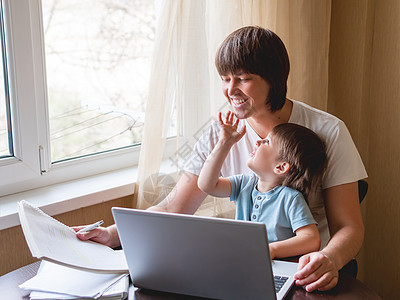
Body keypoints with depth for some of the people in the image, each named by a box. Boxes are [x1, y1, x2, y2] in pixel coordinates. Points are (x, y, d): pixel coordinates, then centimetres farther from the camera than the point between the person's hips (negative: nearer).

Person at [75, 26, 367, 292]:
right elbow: (172, 209, -1)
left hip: (310, 277, -1)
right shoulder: (220, 136, -1)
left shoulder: (329, 132, -9)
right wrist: (114, 234, -17)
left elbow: (349, 226, -9)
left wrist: (329, 259, -31)